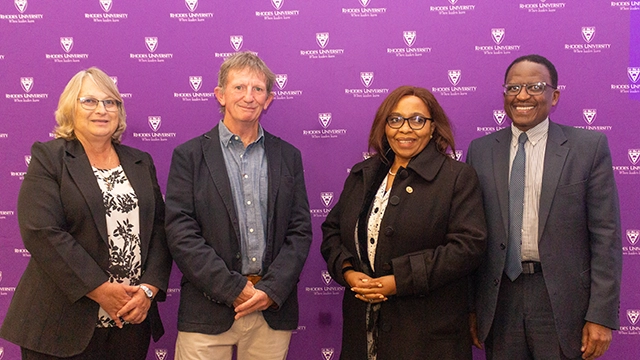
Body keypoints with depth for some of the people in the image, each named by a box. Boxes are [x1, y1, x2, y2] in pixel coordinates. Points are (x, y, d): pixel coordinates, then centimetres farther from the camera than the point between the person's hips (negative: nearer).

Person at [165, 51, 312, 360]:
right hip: (208, 313, -2)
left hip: (274, 310, 2)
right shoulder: (189, 155, 1)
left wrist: (272, 290, -8)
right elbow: (181, 234, -6)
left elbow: (300, 231, 5)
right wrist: (235, 289, -11)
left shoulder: (288, 156, 9)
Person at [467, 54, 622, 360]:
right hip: (499, 298, 2)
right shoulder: (480, 150, 4)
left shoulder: (589, 147, -3)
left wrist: (602, 315, -8)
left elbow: (606, 236, -5)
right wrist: (470, 306, 4)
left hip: (563, 300, -2)